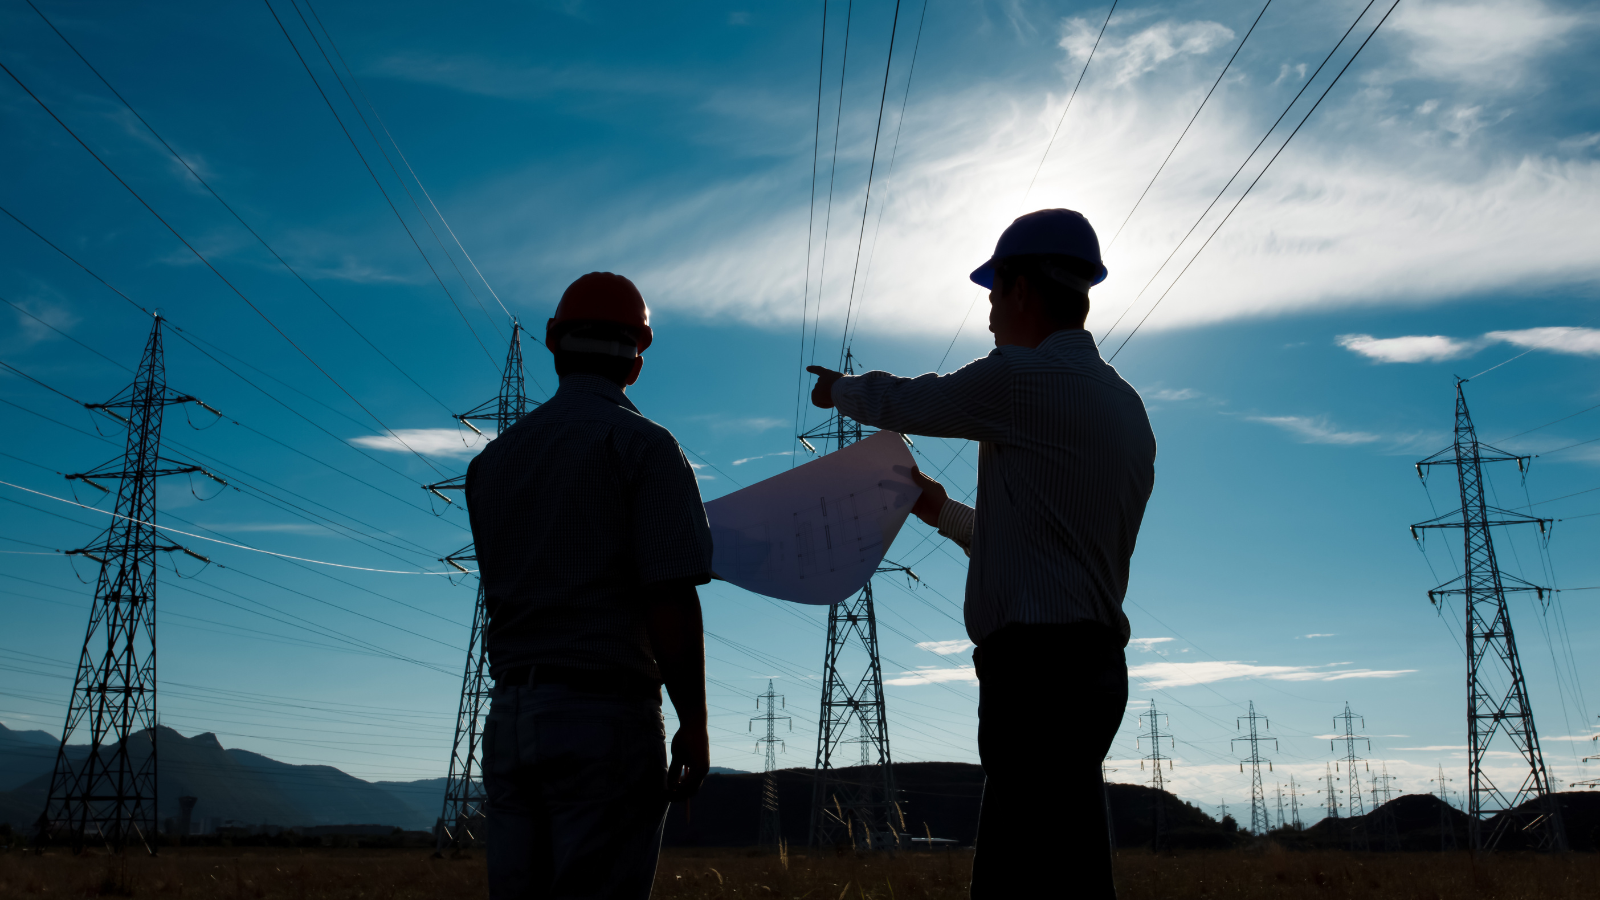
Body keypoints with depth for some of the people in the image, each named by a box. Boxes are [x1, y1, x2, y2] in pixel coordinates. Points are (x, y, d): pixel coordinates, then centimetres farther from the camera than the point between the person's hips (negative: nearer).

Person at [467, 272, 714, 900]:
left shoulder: (492, 459, 14)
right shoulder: (643, 445, -5)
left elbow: (506, 593, 16)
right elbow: (670, 601, -12)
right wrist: (693, 722, -6)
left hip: (508, 717, 6)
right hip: (607, 713, -6)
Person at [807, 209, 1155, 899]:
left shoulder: (1023, 377, -10)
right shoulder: (1124, 405, 19)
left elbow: (899, 403, 5)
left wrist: (836, 389, 26)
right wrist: (947, 514, 35)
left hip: (1038, 669, -10)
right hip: (1089, 665, 10)